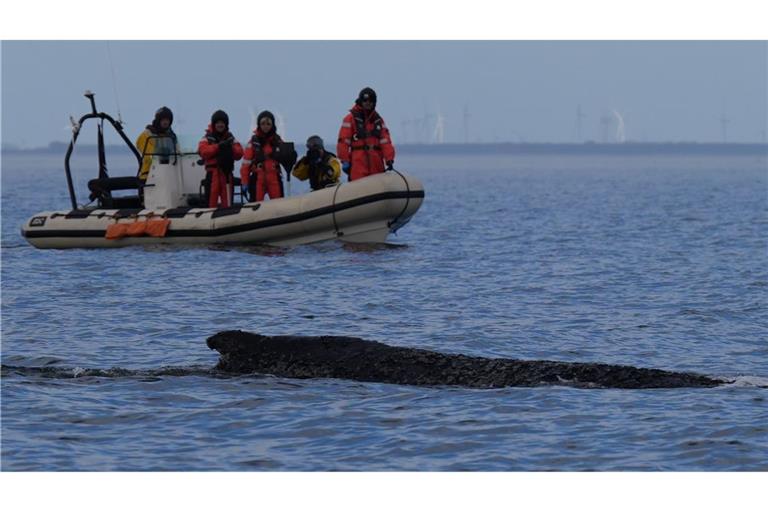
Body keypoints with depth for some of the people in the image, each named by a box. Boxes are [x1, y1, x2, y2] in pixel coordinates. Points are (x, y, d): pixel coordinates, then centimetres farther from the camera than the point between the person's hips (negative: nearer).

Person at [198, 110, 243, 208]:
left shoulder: (230, 138, 15)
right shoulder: (208, 138, 5)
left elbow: (239, 154, 6)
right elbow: (202, 151, -12)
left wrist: (231, 148, -13)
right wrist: (217, 146, -19)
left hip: (227, 172, 3)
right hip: (213, 172, -3)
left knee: (227, 199, 5)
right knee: (212, 197, -9)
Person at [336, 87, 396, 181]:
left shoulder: (378, 120, 15)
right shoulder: (351, 119, 2)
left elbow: (385, 141, 8)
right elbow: (343, 141, -3)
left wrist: (389, 159, -4)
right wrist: (344, 161, -8)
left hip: (376, 165, 5)